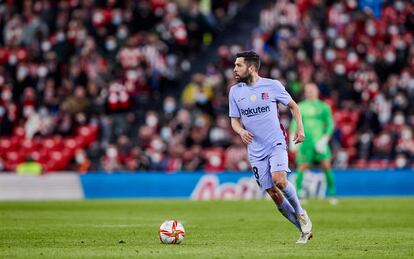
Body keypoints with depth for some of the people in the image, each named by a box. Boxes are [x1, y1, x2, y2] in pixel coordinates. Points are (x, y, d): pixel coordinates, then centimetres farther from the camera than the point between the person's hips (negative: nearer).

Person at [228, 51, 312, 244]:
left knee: (279, 179, -26)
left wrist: (300, 128, -3)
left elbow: (293, 106, 8)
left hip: (276, 143, -3)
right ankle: (304, 229, 10)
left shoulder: (272, 85, -3)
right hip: (255, 150, 3)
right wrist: (241, 132, -13)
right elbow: (234, 120, 9)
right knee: (273, 194, -3)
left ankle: (300, 212, 0)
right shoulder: (235, 91, 5)